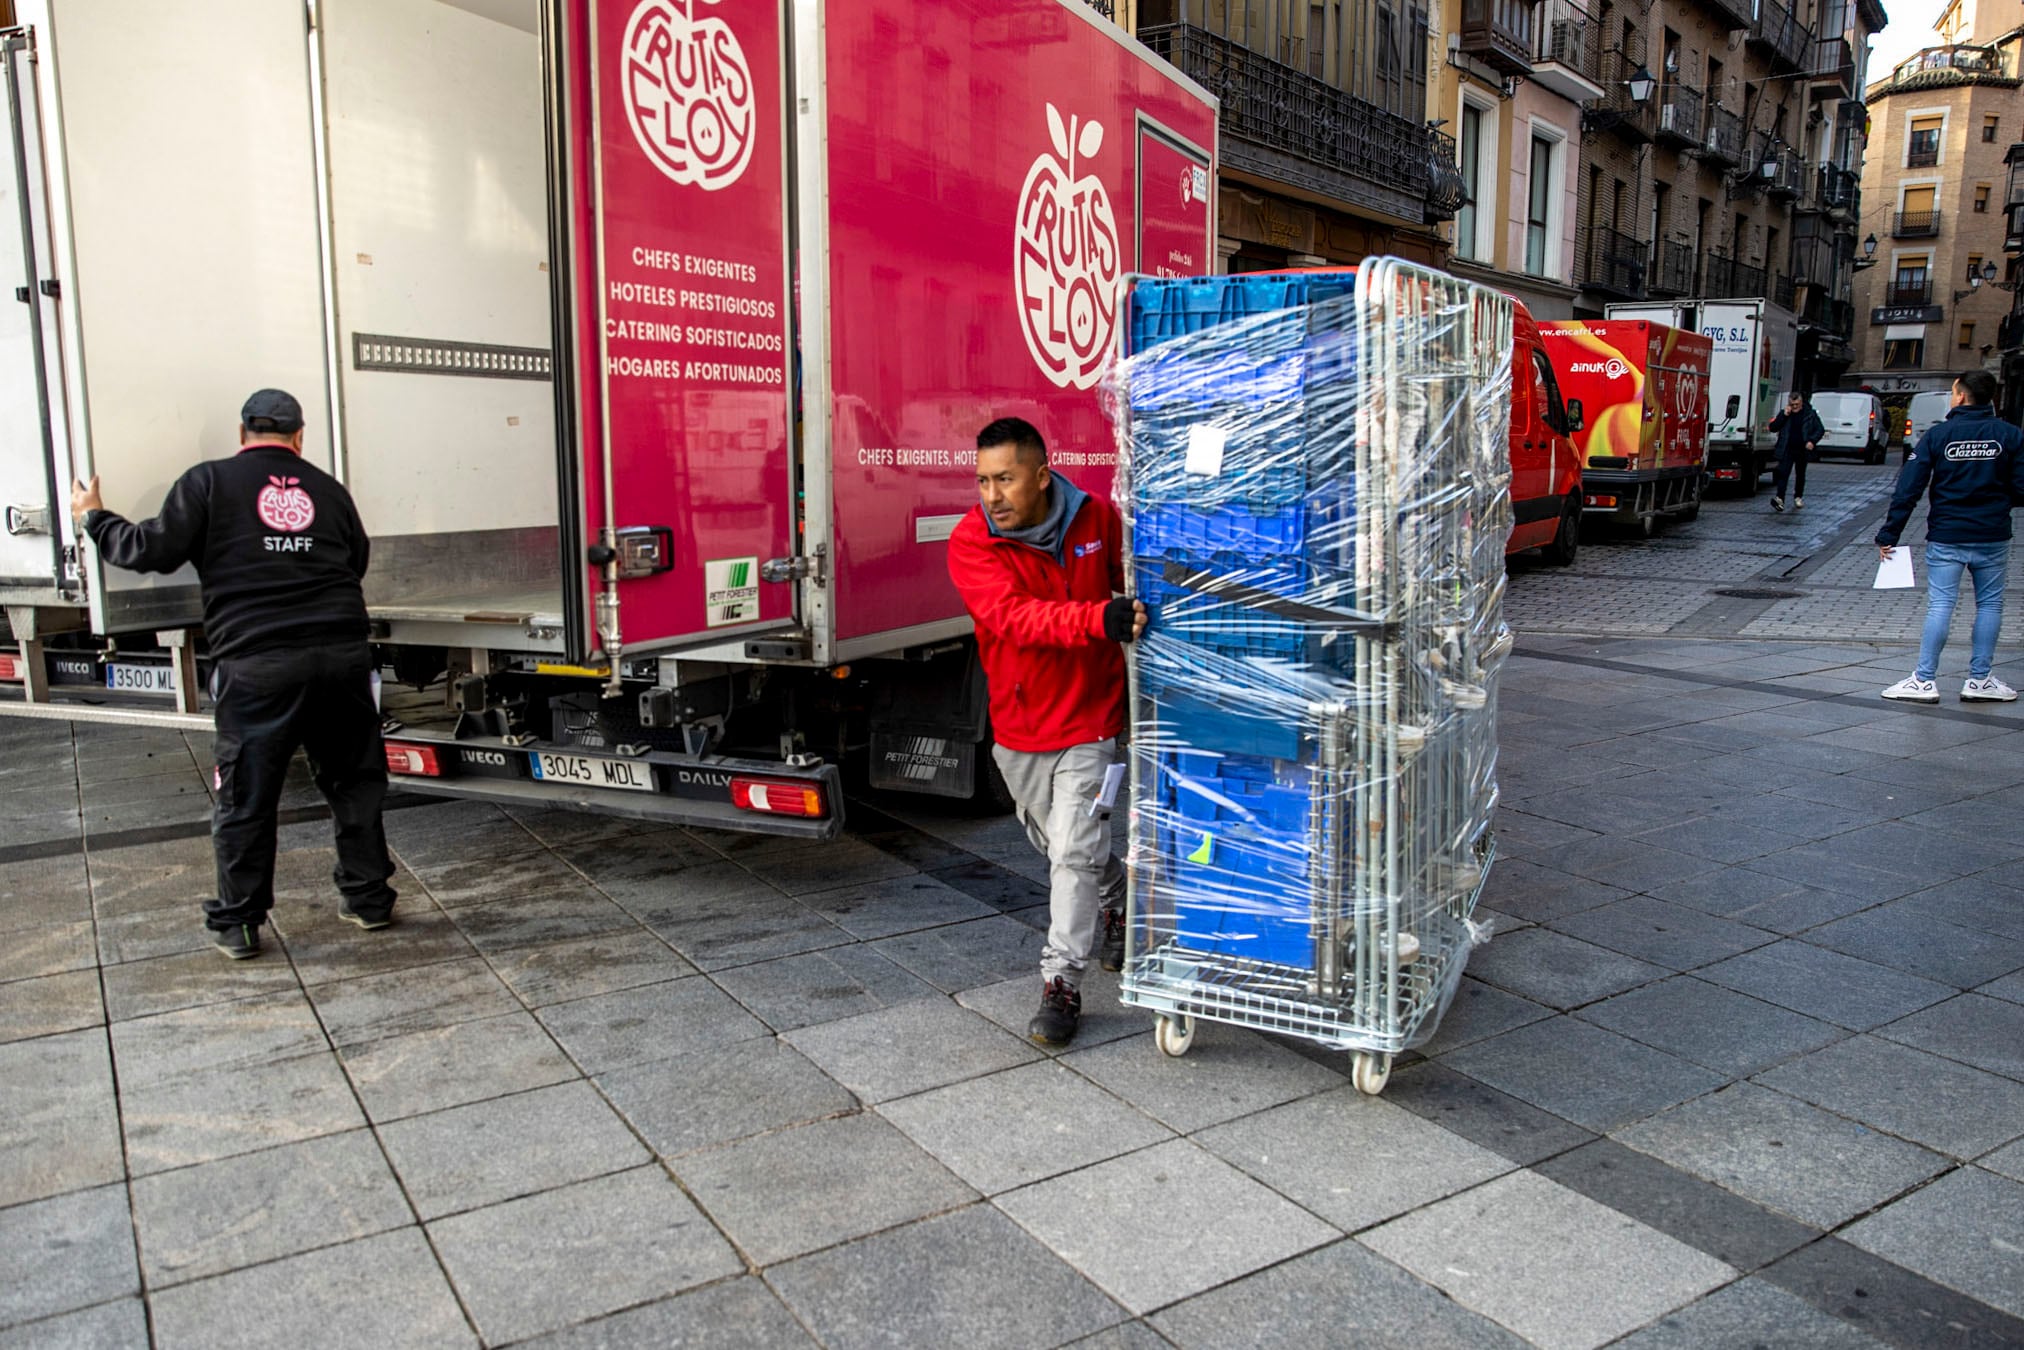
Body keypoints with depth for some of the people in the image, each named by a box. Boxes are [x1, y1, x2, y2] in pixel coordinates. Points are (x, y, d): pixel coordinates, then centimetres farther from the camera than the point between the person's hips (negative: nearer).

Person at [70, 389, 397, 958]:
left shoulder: (209, 482, 2)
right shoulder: (327, 488, 12)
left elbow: (152, 550, 0)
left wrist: (93, 517, 17)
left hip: (256, 665, -2)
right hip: (340, 655, 3)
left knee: (244, 799, 9)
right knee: (353, 782, 15)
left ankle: (237, 923, 17)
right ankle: (367, 897, 23)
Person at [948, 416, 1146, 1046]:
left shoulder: (1099, 519, -11)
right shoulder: (971, 542, -17)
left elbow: (1133, 587, 9)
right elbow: (1016, 616, -34)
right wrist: (1098, 619, -47)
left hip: (1090, 717, -2)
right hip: (1019, 722, 2)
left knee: (1074, 850, -8)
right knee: (1055, 842, 21)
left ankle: (1061, 985, 4)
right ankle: (1116, 900, 50)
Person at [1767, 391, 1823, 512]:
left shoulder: (1810, 414, 2)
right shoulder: (1784, 414, 4)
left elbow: (1820, 429, 4)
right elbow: (1773, 428, 0)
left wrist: (1812, 441, -12)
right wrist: (1784, 416, -11)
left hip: (1802, 450, 1)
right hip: (1787, 450, -1)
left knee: (1800, 474, 14)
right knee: (1783, 473, -15)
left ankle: (1798, 497, 30)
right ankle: (1779, 499, -24)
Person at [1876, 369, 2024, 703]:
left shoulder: (1937, 434, -5)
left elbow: (1908, 489, -9)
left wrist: (1888, 534, -5)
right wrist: (1995, 502, 19)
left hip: (1946, 538, -1)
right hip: (1993, 538, 2)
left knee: (1939, 606, 0)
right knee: (1989, 605, 12)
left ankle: (1924, 680, -1)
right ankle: (1980, 680, 15)